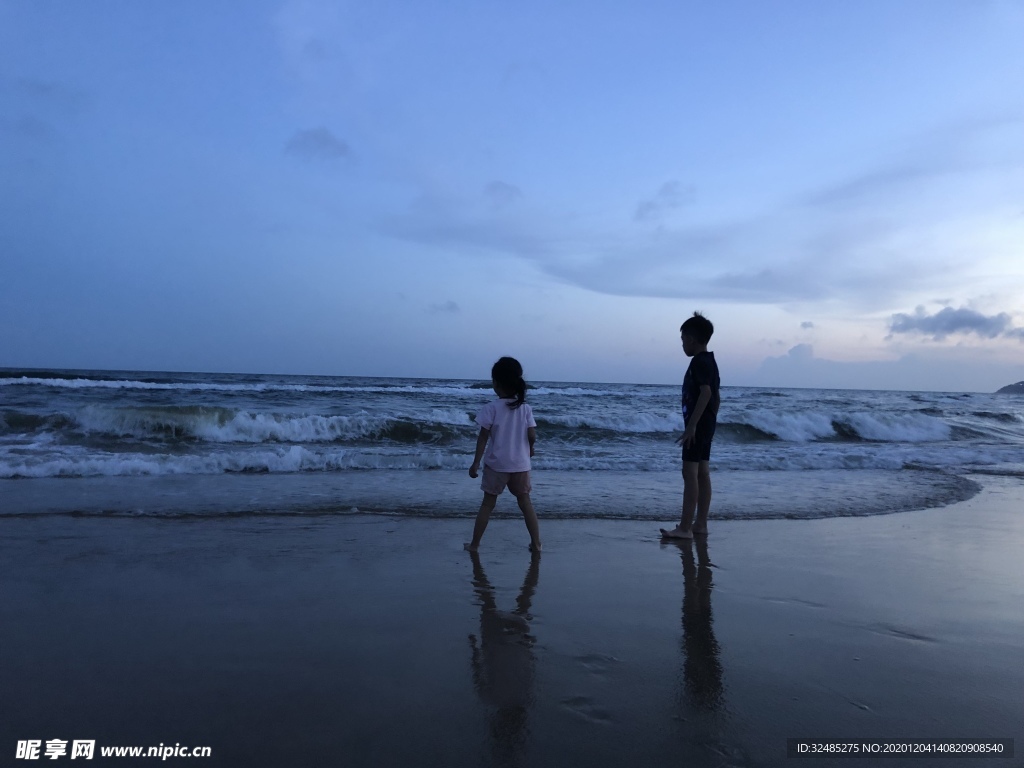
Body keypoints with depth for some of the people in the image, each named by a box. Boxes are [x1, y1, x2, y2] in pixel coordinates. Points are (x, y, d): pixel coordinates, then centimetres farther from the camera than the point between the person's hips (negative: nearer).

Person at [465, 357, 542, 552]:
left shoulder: (491, 408, -11)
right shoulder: (525, 408, -3)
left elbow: (483, 437, -11)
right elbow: (532, 435, -5)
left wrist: (476, 463, -5)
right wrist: (529, 448, 17)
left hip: (496, 464, -2)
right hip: (521, 464, 2)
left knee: (488, 503, 10)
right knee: (525, 502, 14)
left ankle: (474, 543, 15)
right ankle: (536, 543, 16)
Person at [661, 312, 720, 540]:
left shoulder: (699, 361, -15)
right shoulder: (709, 361, 16)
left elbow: (705, 392, -25)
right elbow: (714, 395, 19)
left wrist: (691, 425, -26)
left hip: (698, 424, -11)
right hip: (706, 424, 11)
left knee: (690, 472, -11)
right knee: (702, 472, 11)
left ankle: (685, 528, -11)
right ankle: (700, 523, 16)